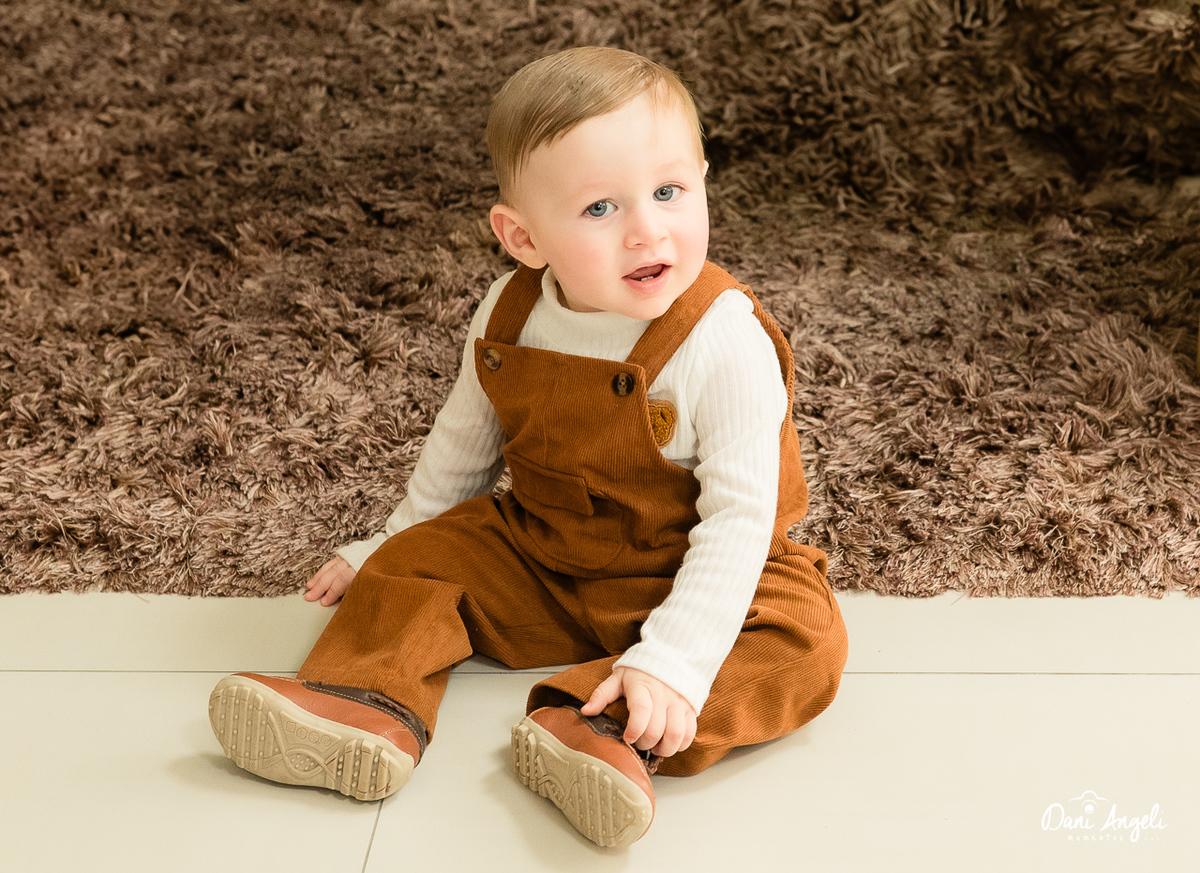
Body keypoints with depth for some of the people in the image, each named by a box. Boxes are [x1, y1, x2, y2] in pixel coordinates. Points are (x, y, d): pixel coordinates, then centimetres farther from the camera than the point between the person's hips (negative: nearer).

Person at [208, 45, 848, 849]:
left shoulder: (724, 344, -26)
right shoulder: (507, 319, -10)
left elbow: (738, 514, -27)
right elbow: (462, 447, 8)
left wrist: (673, 660, -37)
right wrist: (386, 545, 13)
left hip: (678, 582, -4)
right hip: (536, 561, 5)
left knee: (803, 638, -29)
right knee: (416, 559, -4)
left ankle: (603, 729, -42)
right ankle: (372, 707, -22)